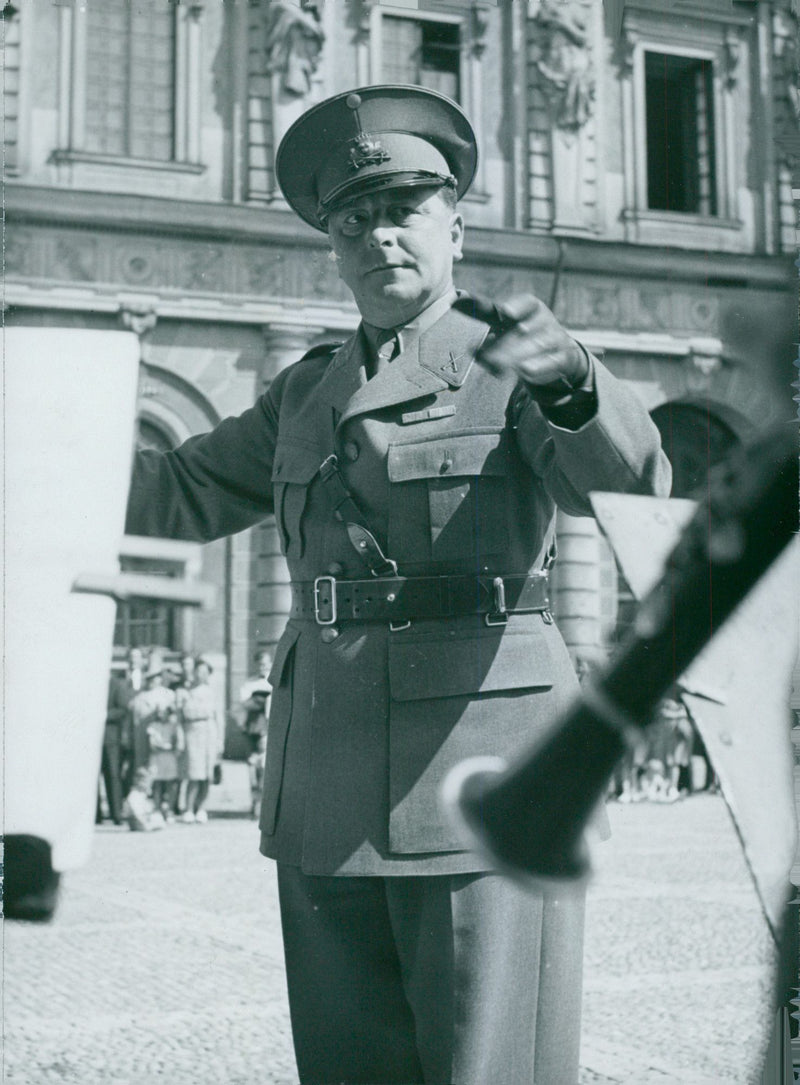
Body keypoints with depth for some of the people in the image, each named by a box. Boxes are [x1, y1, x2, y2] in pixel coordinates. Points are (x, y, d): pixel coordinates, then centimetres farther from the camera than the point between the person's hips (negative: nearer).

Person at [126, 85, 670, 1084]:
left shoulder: (512, 361, 1)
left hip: (483, 775, -5)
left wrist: (567, 376, -37)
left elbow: (629, 472, -16)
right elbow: (186, 491, 22)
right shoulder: (307, 392, 17)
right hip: (328, 791, 5)